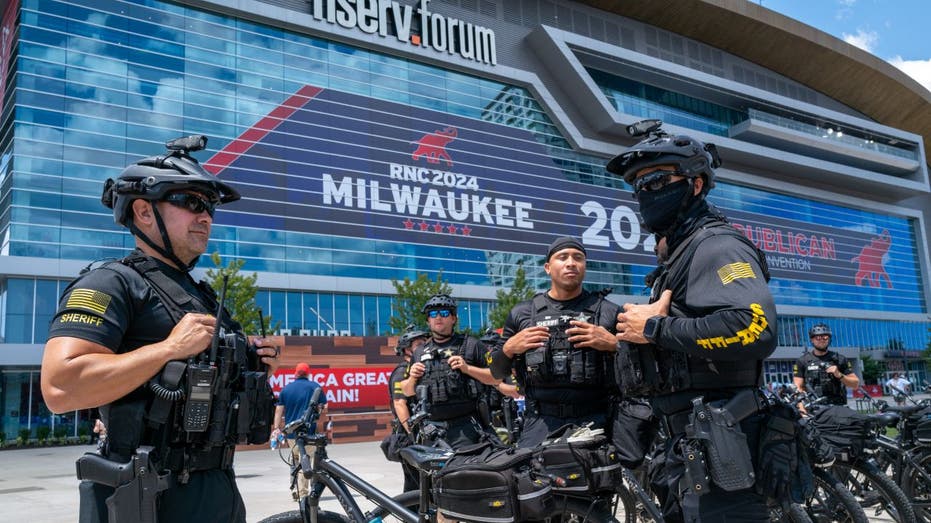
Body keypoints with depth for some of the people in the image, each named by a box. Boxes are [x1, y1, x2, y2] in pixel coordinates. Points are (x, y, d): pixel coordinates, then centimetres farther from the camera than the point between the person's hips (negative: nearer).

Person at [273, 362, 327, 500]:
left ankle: (296, 489, 15)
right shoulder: (315, 387, 2)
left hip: (290, 432, 3)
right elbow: (324, 409, 0)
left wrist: (276, 428, 2)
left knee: (295, 459, 18)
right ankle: (302, 493, -3)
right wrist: (316, 418, 16)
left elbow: (279, 410, 4)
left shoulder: (286, 389, 10)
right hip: (308, 431, -3)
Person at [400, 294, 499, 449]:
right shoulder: (419, 353, 20)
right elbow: (407, 392, 24)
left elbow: (496, 377, 3)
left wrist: (467, 368, -9)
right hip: (429, 426, 4)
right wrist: (412, 378, 3)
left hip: (463, 425, -4)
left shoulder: (470, 345, 8)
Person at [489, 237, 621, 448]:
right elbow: (497, 372, 16)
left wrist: (613, 344, -11)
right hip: (540, 422, 1)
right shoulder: (521, 314, 11)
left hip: (595, 422, 0)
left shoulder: (608, 311, 7)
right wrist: (509, 348, -3)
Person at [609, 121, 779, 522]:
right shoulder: (677, 257, 21)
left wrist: (655, 329, -19)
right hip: (688, 447, 10)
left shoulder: (715, 245, -10)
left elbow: (755, 329, -29)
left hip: (716, 450, -10)